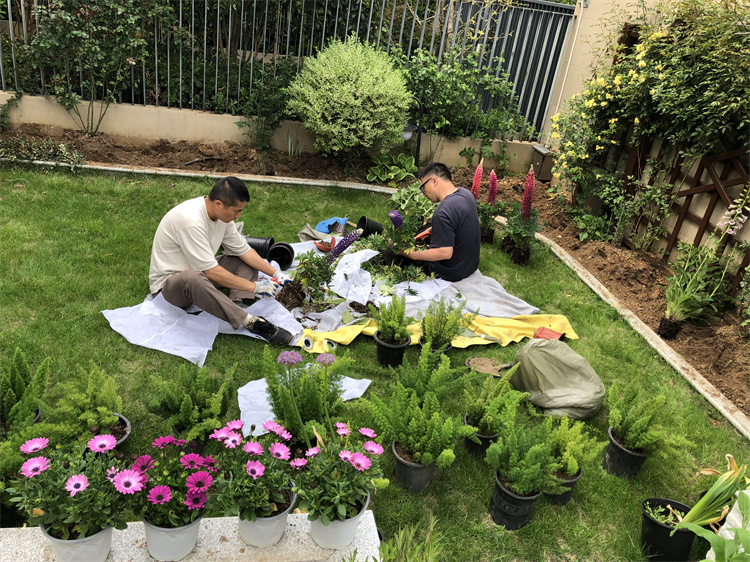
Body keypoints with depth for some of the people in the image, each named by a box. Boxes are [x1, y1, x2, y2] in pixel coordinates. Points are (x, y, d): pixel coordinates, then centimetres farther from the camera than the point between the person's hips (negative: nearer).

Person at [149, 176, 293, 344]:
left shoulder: (222, 213, -5)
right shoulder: (191, 220, -31)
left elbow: (243, 250, 5)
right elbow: (211, 272, -29)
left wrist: (275, 274, -3)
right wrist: (254, 286, -23)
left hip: (201, 274, 9)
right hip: (168, 283, -9)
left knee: (245, 261, 1)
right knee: (193, 278, -42)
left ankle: (235, 307, -24)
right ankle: (252, 322, -38)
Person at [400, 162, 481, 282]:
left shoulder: (443, 213, -32)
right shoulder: (465, 192, -3)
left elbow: (445, 253, -32)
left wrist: (413, 255, -21)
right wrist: (432, 229, 11)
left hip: (453, 274, -9)